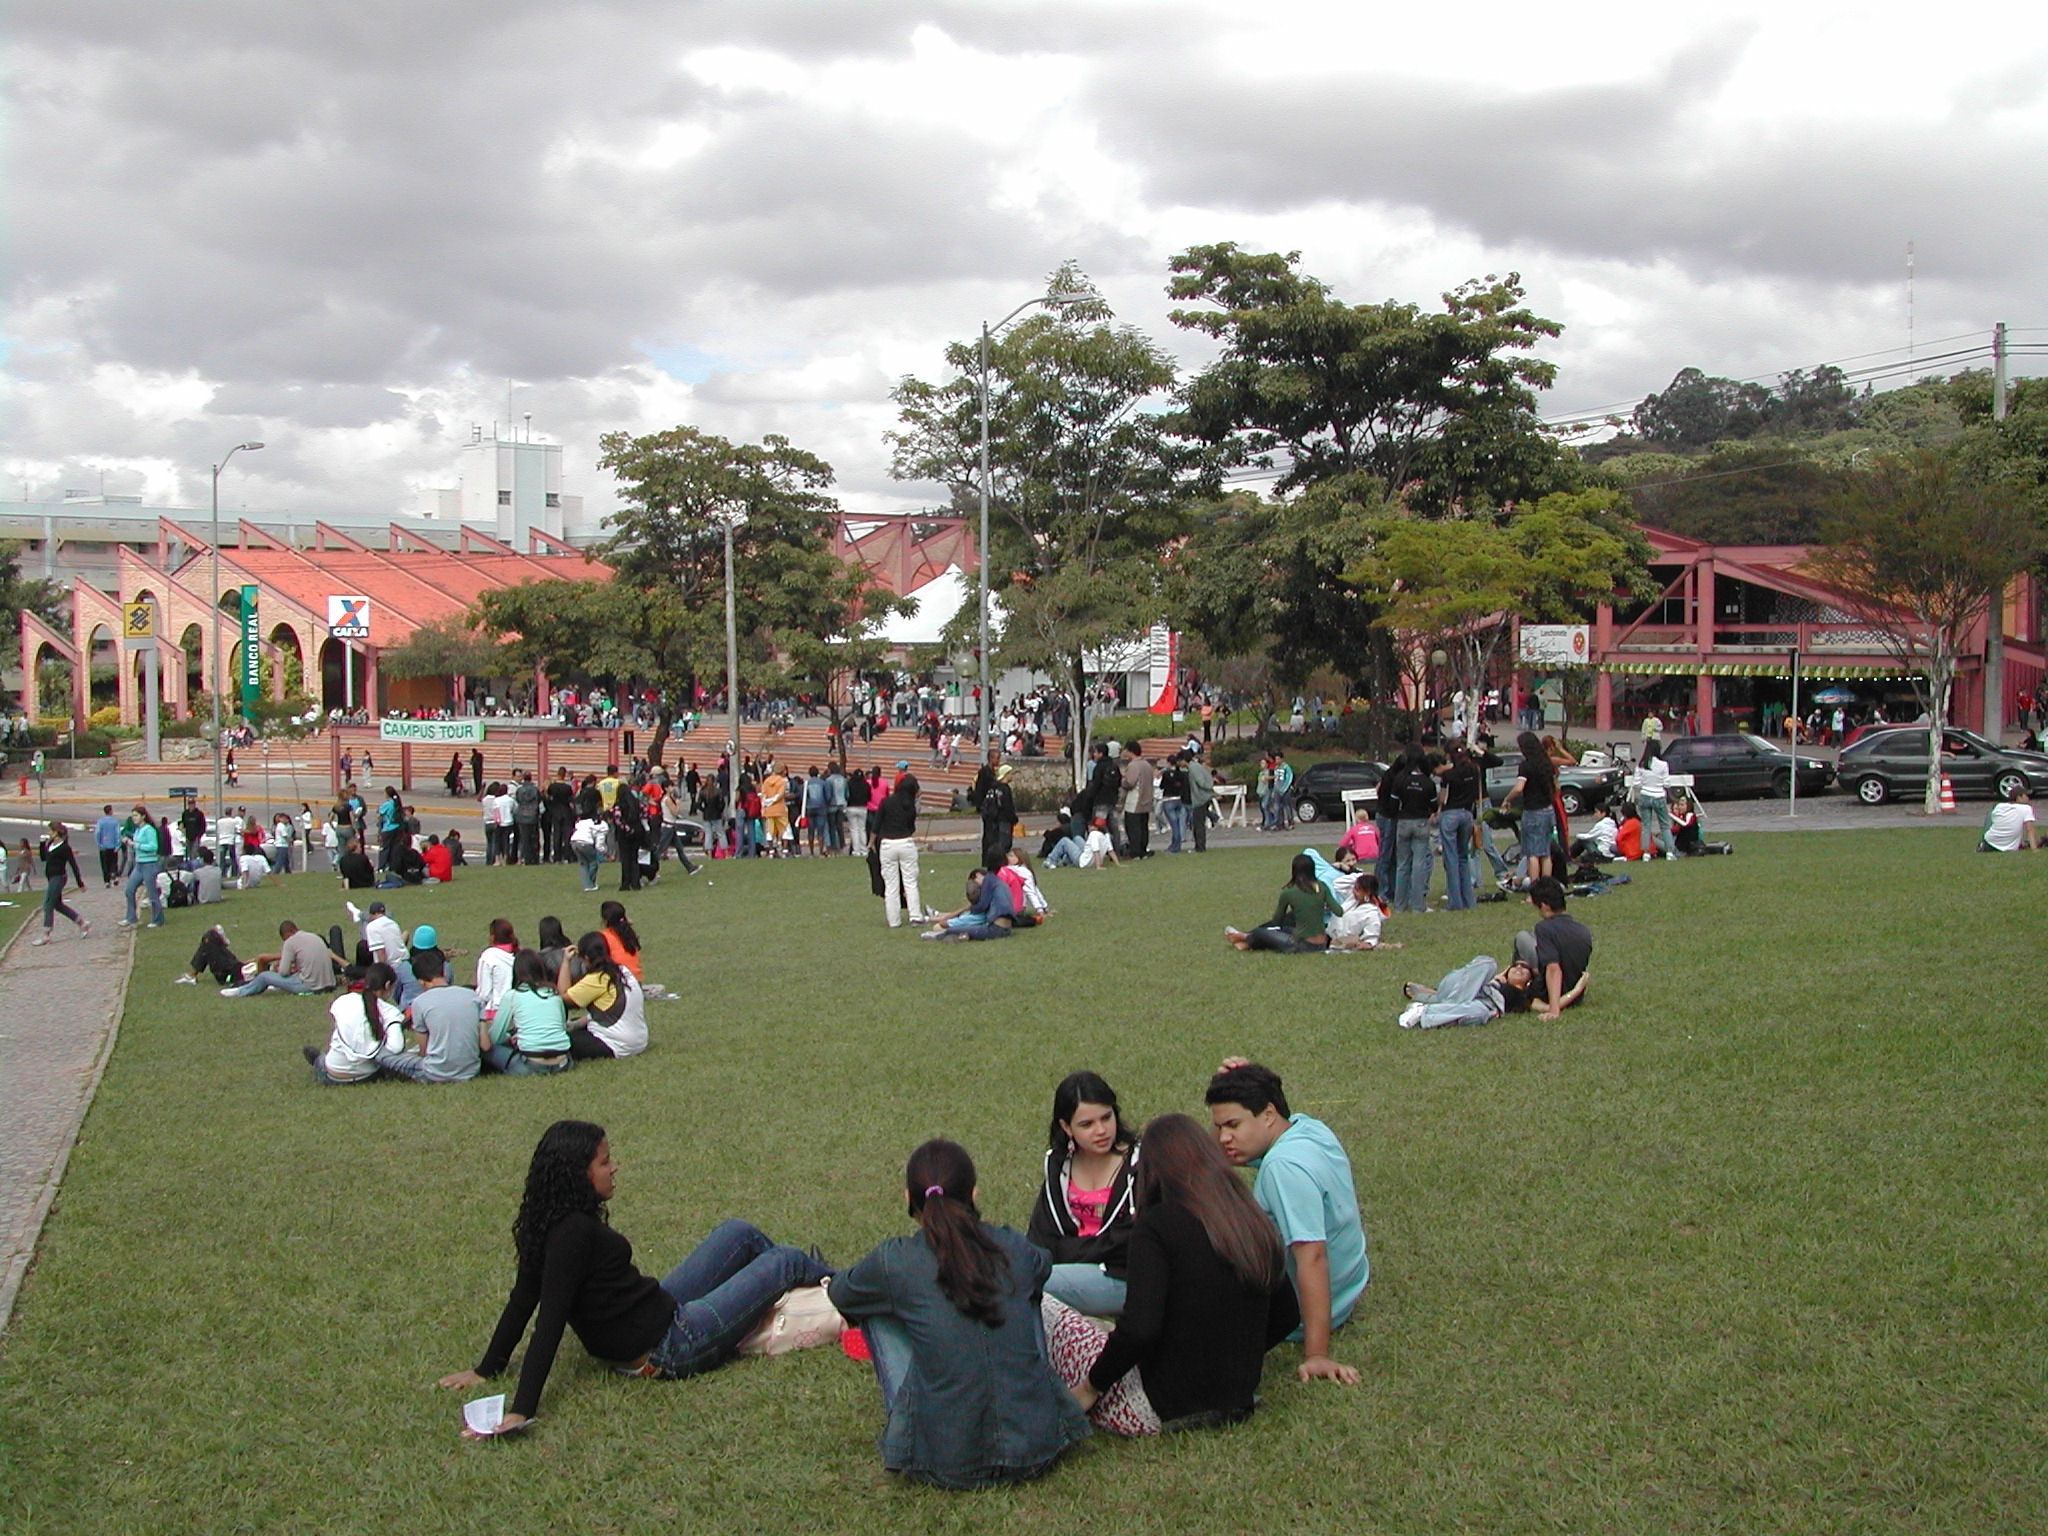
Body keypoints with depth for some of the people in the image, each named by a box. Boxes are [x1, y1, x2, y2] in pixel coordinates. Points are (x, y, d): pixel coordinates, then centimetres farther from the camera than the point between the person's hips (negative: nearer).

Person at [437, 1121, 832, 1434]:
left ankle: (824, 1276, 45)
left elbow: (522, 1301, 2)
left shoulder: (548, 1222, -2)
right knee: (783, 1261, 7)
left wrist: (487, 1369, 11)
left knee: (738, 1233, 19)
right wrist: (522, 1411, -32)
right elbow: (549, 1323, -32)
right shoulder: (573, 1232, -30)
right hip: (669, 1349, -9)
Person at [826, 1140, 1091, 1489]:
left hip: (946, 1463, -2)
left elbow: (839, 1293, 15)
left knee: (877, 1314, 15)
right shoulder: (1013, 1248, -1)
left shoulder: (895, 1261, -8)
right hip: (1036, 1453, 3)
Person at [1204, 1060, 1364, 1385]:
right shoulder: (1307, 1127, -4)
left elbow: (1313, 1258, -37)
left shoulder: (1285, 1166, -32)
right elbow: (1220, 1156, 9)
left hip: (1297, 1315, -10)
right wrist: (1240, 1081, -9)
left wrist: (1316, 1356, -39)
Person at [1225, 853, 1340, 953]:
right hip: (1321, 945, 5)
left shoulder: (1288, 893, -11)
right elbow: (1339, 912, -7)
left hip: (1302, 946, -5)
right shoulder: (1321, 887, -3)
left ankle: (1247, 939, 51)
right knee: (1283, 929, 31)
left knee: (1261, 933, 19)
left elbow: (1276, 921, 1)